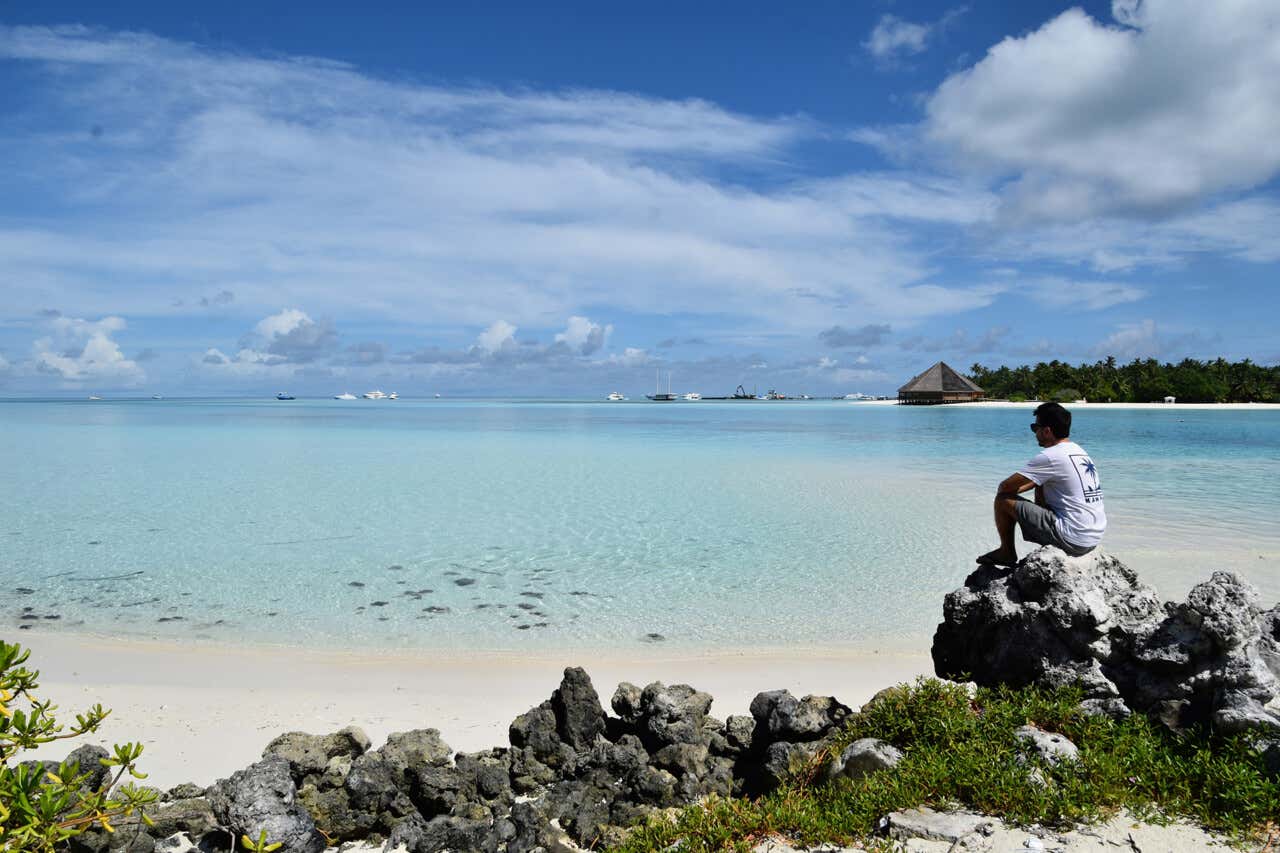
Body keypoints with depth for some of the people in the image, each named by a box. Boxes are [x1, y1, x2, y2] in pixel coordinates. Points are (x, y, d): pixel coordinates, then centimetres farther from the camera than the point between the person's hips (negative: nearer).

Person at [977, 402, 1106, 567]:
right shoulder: (1080, 451, 13)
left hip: (1073, 541, -10)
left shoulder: (1050, 456, -16)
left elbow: (1004, 486, -13)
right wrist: (1013, 489, 14)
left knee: (1003, 500, -6)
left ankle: (1007, 553, 15)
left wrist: (1003, 492, 10)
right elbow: (1036, 480, 25)